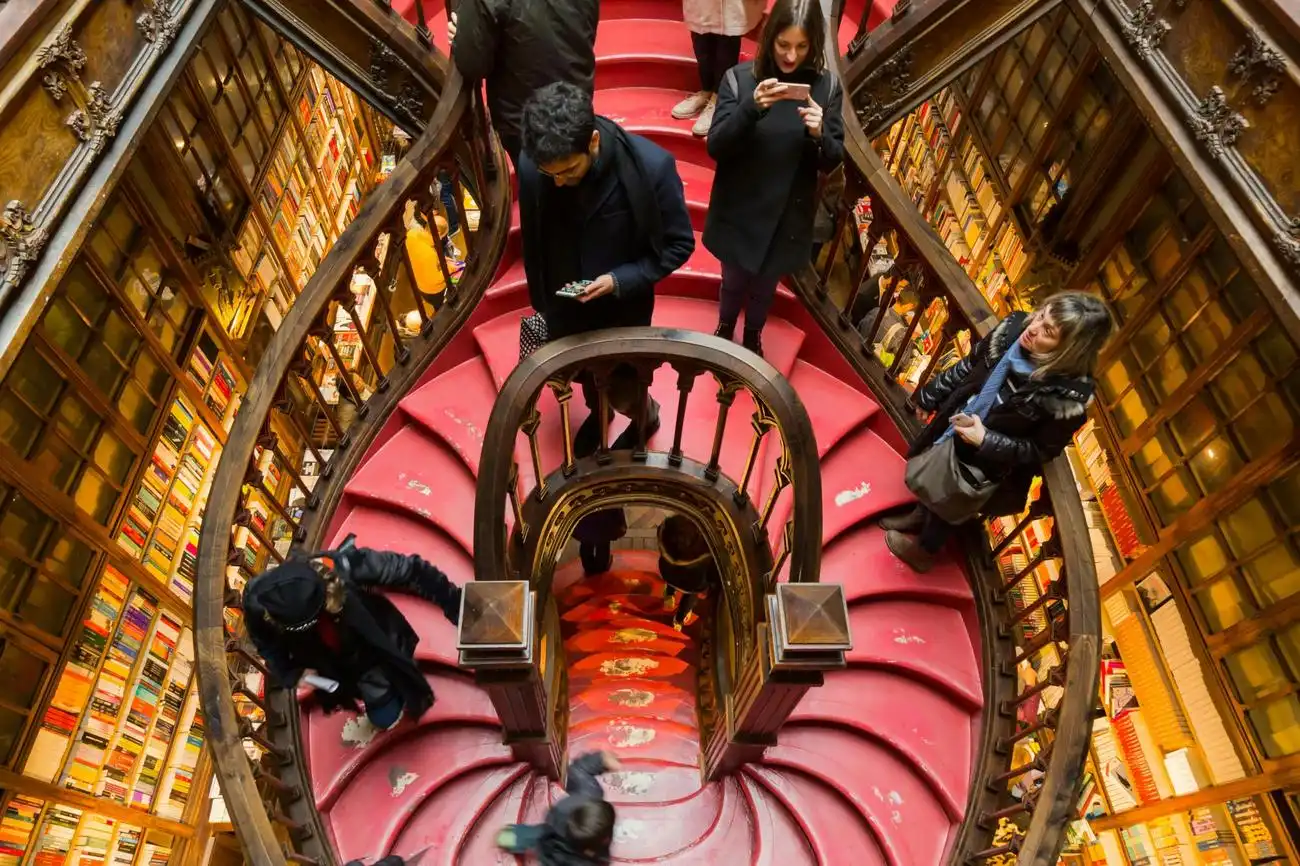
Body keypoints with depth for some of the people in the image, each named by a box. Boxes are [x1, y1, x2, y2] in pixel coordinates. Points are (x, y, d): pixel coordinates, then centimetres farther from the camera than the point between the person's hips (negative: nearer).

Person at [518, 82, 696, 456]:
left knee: (622, 392, 16)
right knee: (582, 373, 28)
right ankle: (597, 411, 62)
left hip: (623, 307, -3)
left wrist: (620, 281, -27)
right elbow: (532, 242, -4)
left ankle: (646, 416, 52)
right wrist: (540, 300, 7)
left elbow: (679, 244, -15)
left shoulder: (651, 166, -30)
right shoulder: (531, 165, -22)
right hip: (563, 305, 3)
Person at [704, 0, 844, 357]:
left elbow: (832, 161, -6)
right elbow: (715, 147, -17)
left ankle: (753, 336, 51)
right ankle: (725, 329, 51)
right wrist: (751, 108, -33)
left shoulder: (827, 86, -9)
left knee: (765, 286, 21)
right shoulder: (739, 77, -13)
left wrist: (819, 135, -28)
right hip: (739, 211, -1)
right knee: (734, 281, 19)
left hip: (788, 216, 1)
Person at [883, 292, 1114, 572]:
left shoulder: (1068, 396, -35)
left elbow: (1040, 451, -20)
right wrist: (930, 396, 5)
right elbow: (969, 366, -4)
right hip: (952, 427, 5)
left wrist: (985, 440, -28)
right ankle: (922, 513, 61)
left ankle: (925, 549, 48)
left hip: (986, 464, -5)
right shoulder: (1015, 327, -22)